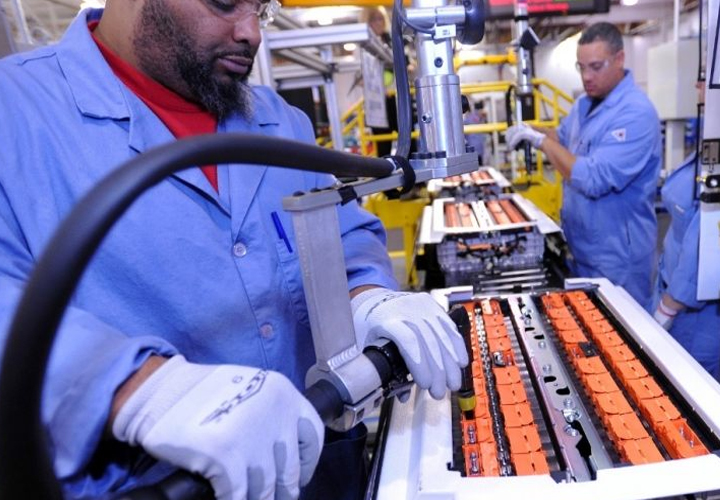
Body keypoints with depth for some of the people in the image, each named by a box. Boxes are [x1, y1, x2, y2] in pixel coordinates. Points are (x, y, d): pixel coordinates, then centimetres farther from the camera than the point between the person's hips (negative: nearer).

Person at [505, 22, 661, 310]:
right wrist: (531, 132, 0)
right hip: (580, 245, 8)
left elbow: (594, 180, -29)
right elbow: (563, 139, 22)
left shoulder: (636, 113, -22)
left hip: (617, 254, -8)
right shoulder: (584, 104, 6)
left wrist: (541, 141, -23)